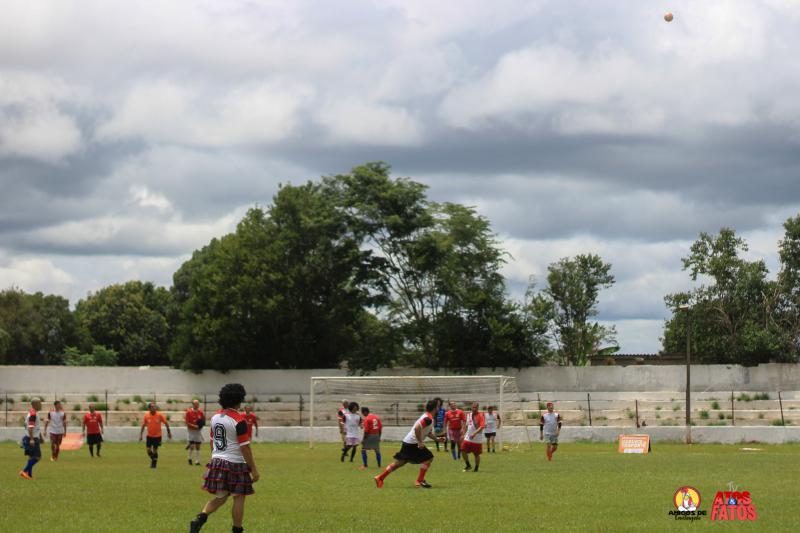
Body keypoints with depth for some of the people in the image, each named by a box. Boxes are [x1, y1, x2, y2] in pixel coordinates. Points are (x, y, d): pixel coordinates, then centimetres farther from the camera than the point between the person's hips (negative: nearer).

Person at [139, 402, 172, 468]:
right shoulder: (146, 415, -8)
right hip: (149, 435, 2)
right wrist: (140, 434, 0)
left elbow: (166, 423, -2)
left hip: (157, 435, -2)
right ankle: (153, 459, 26)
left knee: (155, 450, 1)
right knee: (148, 450, -3)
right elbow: (143, 425, 2)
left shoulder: (159, 415, -12)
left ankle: (154, 463, 20)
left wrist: (169, 432, 1)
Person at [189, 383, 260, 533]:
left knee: (219, 498, 12)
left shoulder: (215, 417, 7)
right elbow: (245, 447, -16)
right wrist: (254, 470, -11)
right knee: (239, 498, 5)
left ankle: (199, 520, -8)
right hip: (235, 464, -7)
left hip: (217, 463, 7)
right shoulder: (239, 420, -15)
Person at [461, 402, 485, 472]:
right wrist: (464, 434, 18)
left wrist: (475, 433, -28)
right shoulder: (469, 415, 12)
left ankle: (476, 468, 17)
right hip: (468, 438, 5)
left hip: (477, 439, -5)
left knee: (477, 454, 2)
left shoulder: (481, 415, -9)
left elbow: (482, 426, -19)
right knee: (463, 451, -3)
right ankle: (468, 466, 14)